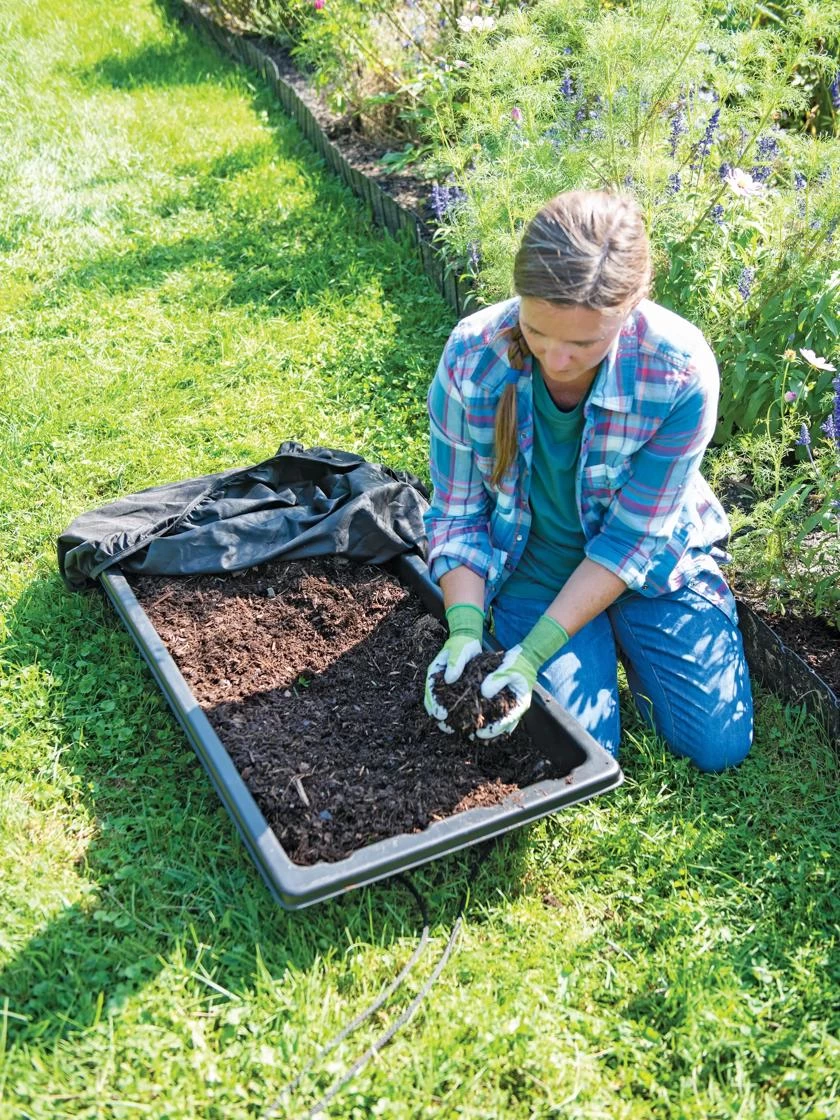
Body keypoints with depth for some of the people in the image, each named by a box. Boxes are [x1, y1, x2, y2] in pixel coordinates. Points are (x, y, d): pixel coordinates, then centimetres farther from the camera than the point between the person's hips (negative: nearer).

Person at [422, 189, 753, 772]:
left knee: (719, 744, -3)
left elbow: (632, 537, -23)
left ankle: (624, 638, 23)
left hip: (652, 564, 0)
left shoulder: (682, 371, -29)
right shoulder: (471, 359, -25)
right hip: (534, 565, 0)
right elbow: (458, 514, -13)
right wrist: (465, 630, -29)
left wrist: (535, 651, -29)